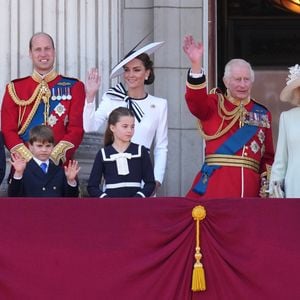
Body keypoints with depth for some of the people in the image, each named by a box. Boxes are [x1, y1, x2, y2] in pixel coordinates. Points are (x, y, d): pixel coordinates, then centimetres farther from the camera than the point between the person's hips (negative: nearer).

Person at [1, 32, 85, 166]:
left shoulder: (74, 87, 6)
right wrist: (30, 158, -12)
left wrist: (54, 157, -14)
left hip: (60, 164, 0)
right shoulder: (14, 88, 9)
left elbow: (76, 130, -1)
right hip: (24, 165, 0)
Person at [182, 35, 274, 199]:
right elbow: (196, 101, -17)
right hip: (215, 185, -3)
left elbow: (268, 157, 18)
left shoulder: (262, 114, 16)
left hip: (249, 187, 3)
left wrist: (266, 185, 5)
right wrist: (196, 65, -30)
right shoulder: (214, 104, 6)